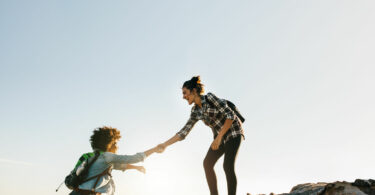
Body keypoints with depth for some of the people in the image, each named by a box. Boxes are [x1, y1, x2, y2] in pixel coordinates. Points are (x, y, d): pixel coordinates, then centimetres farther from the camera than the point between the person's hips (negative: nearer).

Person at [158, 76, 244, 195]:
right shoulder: (195, 111, 2)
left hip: (233, 132, -7)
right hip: (220, 136, 7)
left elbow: (231, 116, -21)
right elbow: (184, 131, 2)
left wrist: (219, 137, -24)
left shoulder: (210, 98, -19)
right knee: (207, 163, -8)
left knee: (228, 166, -19)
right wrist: (165, 144, -4)